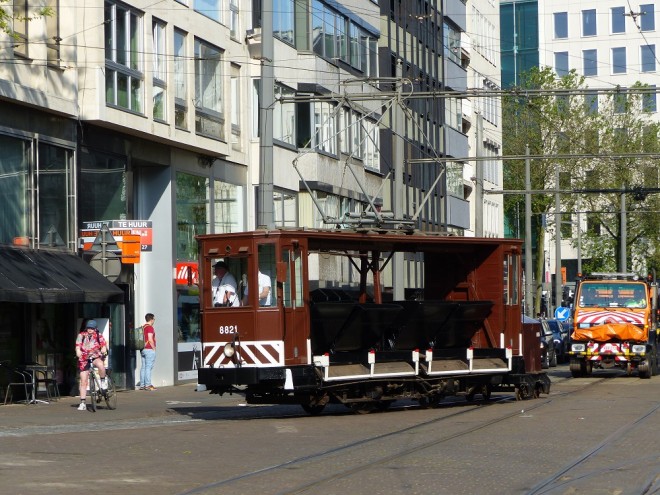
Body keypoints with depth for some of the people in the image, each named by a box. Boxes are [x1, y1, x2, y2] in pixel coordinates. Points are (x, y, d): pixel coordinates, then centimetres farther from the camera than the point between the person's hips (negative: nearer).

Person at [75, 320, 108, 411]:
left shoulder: (99, 336, -1)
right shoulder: (81, 335, 0)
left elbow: (104, 345, -11)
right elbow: (78, 346, -10)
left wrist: (103, 350, -34)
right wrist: (78, 352, -32)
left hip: (96, 357, -1)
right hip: (84, 359, 1)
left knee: (100, 365, -38)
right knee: (83, 382, -3)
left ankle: (103, 380, -10)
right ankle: (82, 403, 3)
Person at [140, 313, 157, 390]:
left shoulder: (143, 327, 15)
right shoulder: (150, 327, -12)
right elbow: (150, 339, -19)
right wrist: (154, 348, -10)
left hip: (143, 349, 9)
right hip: (149, 349, -9)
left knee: (143, 367, 9)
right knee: (148, 367, -9)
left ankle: (142, 385, 8)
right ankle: (148, 385, -11)